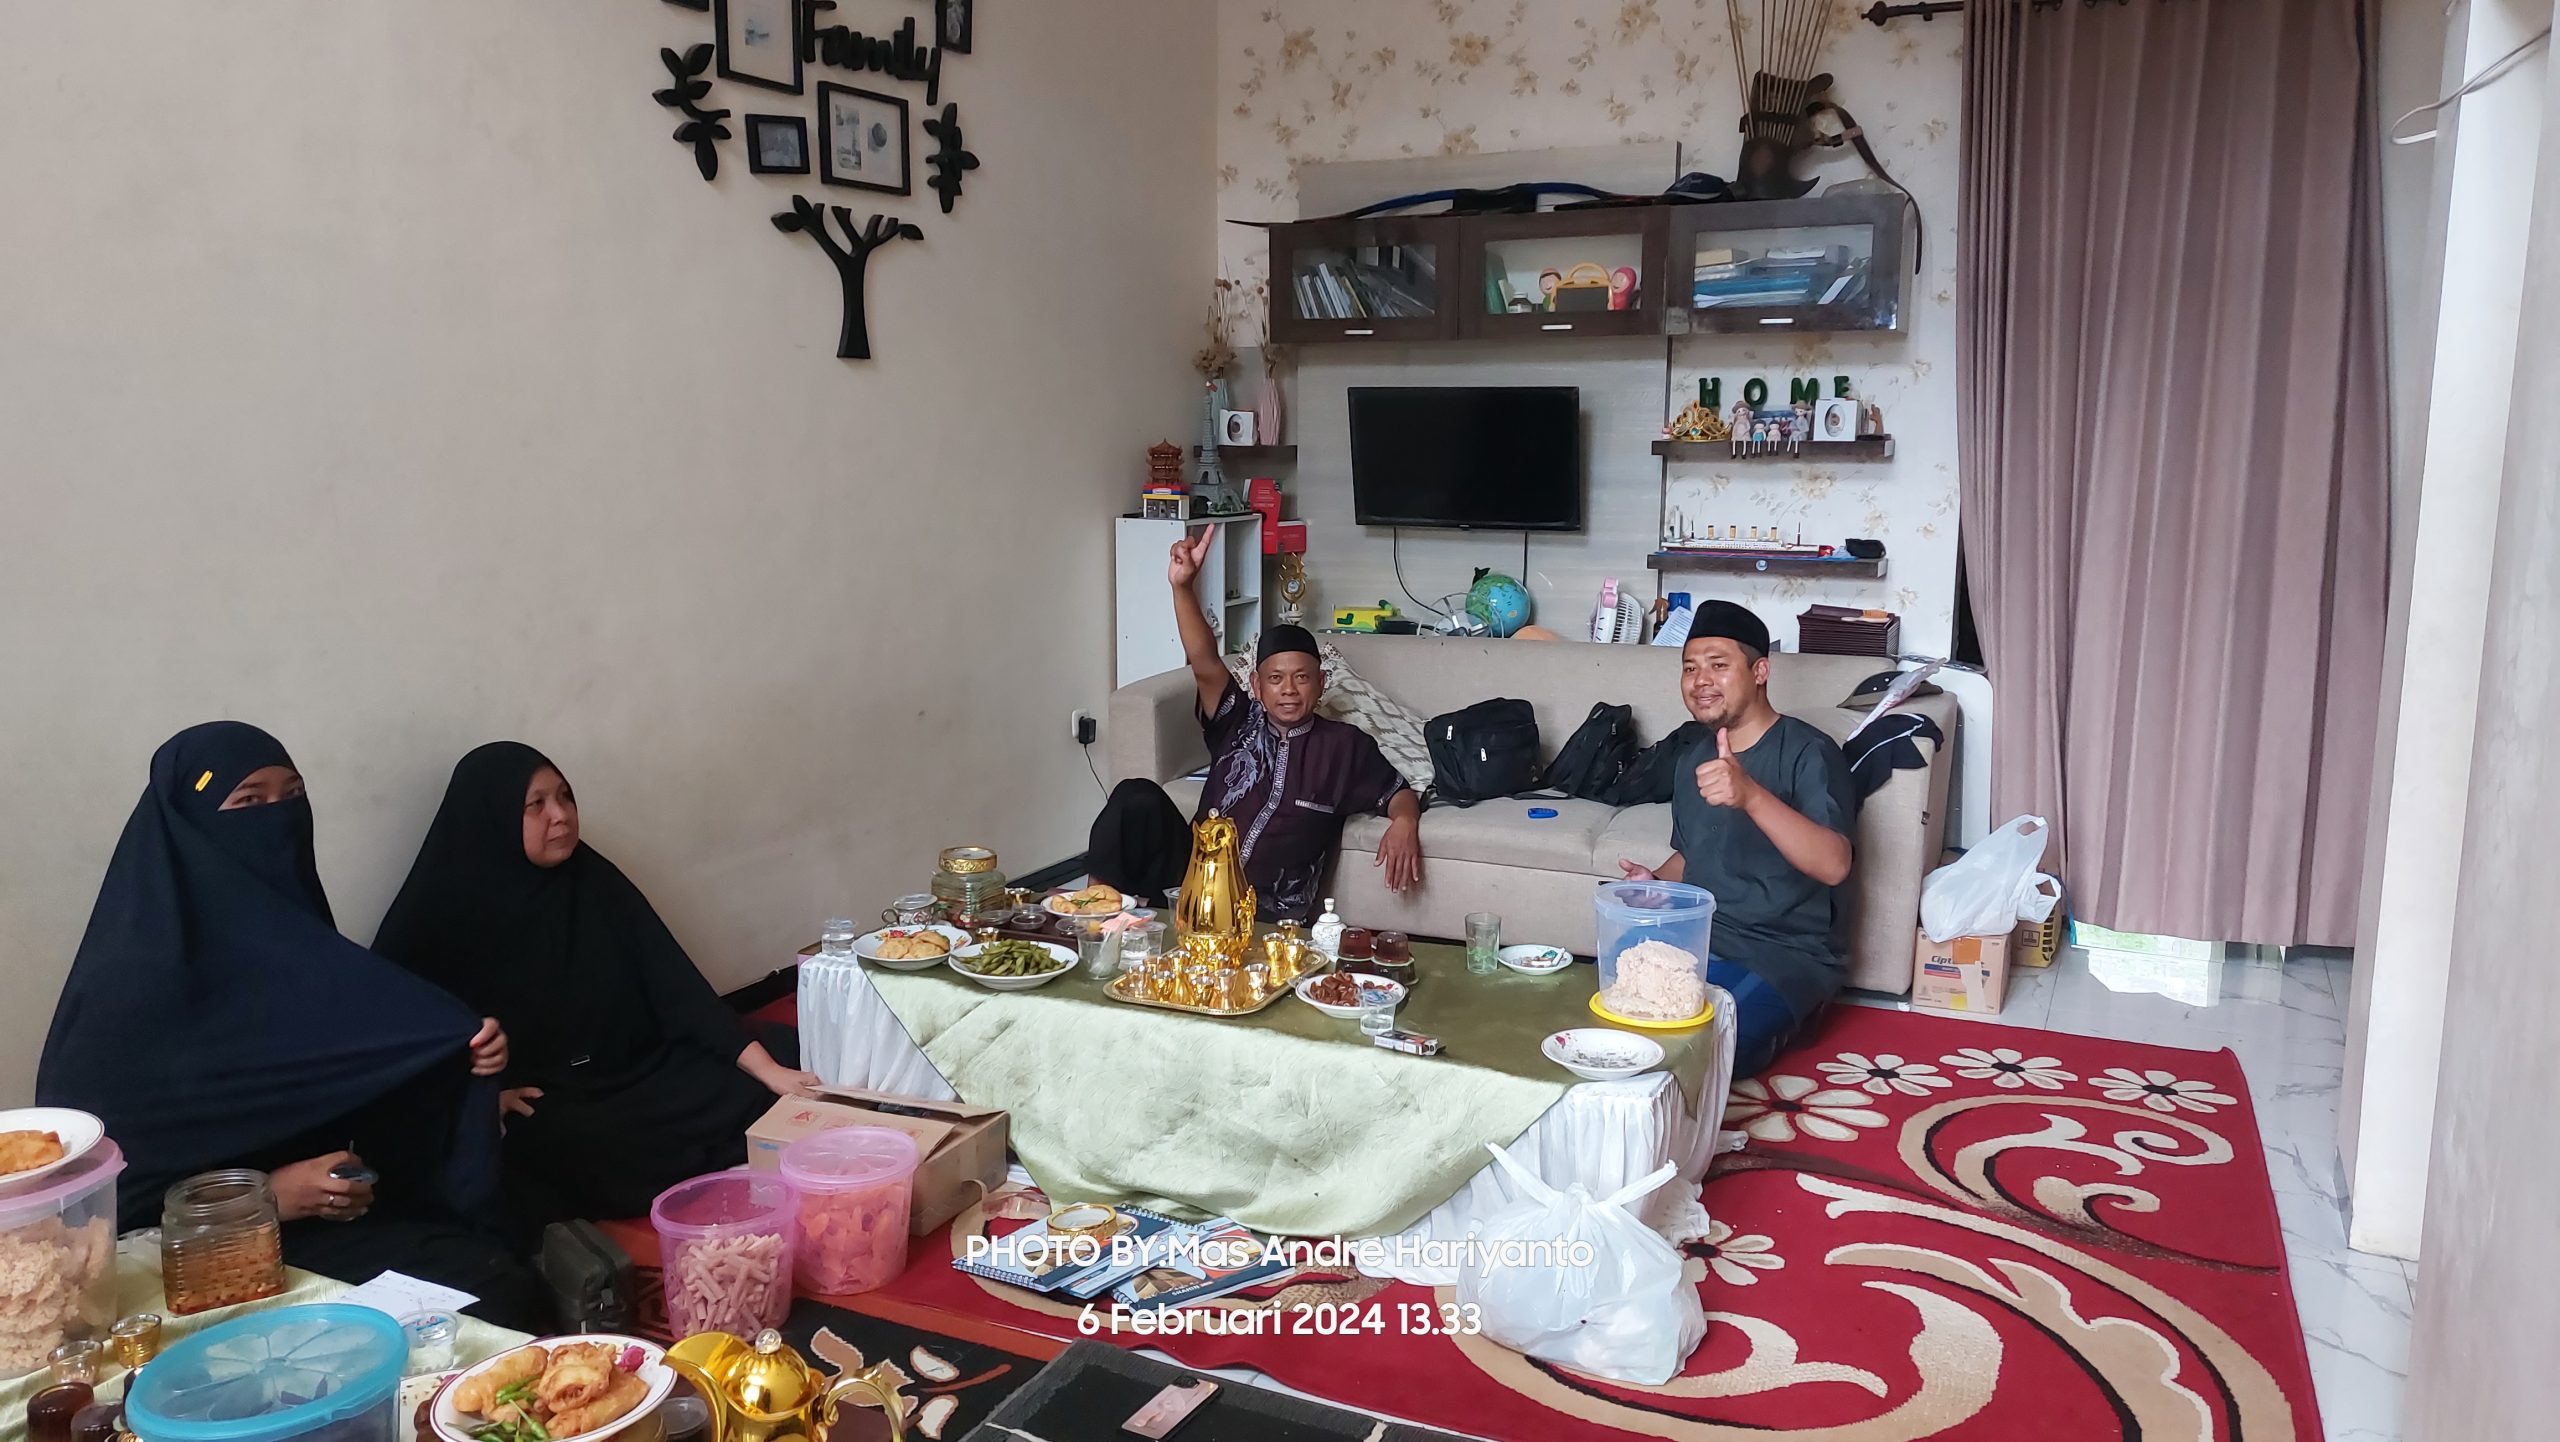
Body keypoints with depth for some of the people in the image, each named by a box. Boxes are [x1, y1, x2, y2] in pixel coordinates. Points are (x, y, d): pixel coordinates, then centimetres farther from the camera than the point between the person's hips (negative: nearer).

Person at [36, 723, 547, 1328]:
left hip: (349, 1217, 6)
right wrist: (266, 1194, -15)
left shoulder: (297, 944, 9)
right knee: (487, 1299, -25)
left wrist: (462, 1056, -7)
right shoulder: (129, 982, -9)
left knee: (510, 1293, -20)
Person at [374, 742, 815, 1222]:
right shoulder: (443, 912, -7)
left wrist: (770, 1070, -9)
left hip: (640, 1073, 4)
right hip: (533, 1107, -3)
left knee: (762, 1106, -17)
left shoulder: (593, 881, 3)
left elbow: (674, 983, -1)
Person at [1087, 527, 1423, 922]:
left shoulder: (1344, 745, 8)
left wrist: (1405, 822, -13)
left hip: (1269, 912, -3)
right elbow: (1204, 664, -5)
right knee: (1139, 797, -21)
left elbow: (1399, 794, 14)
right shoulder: (1239, 723, 10)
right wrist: (1182, 586, -21)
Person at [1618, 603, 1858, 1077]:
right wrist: (1654, 881, 3)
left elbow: (1833, 865, -29)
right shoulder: (1693, 759, 11)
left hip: (1789, 952, -6)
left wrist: (1750, 795, -44)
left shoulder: (1806, 752, -13)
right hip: (1700, 938, 6)